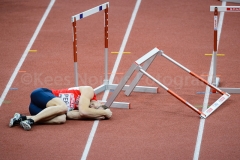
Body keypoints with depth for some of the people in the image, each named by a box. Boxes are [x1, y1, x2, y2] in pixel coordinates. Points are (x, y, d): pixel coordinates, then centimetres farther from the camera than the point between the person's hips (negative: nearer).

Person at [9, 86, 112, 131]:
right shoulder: (89, 91, -4)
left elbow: (69, 114, -9)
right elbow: (83, 111, -20)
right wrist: (105, 112, -7)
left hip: (45, 107, 6)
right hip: (40, 94, -6)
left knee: (61, 119, -23)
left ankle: (22, 118, -25)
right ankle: (31, 120, -31)